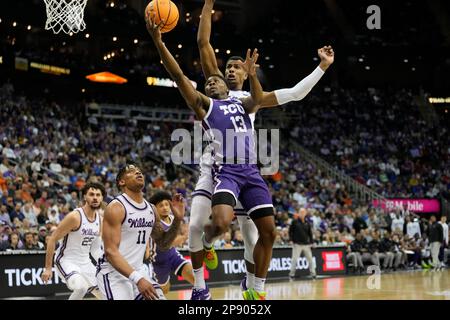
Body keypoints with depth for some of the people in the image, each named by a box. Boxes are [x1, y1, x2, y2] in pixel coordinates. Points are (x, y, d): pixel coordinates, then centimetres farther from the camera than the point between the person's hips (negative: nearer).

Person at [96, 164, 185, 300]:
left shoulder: (151, 208, 8)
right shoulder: (116, 208, -14)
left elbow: (163, 241, 18)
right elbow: (111, 251, -20)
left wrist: (177, 219, 0)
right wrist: (137, 279, -30)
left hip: (139, 270, 7)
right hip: (113, 272, -7)